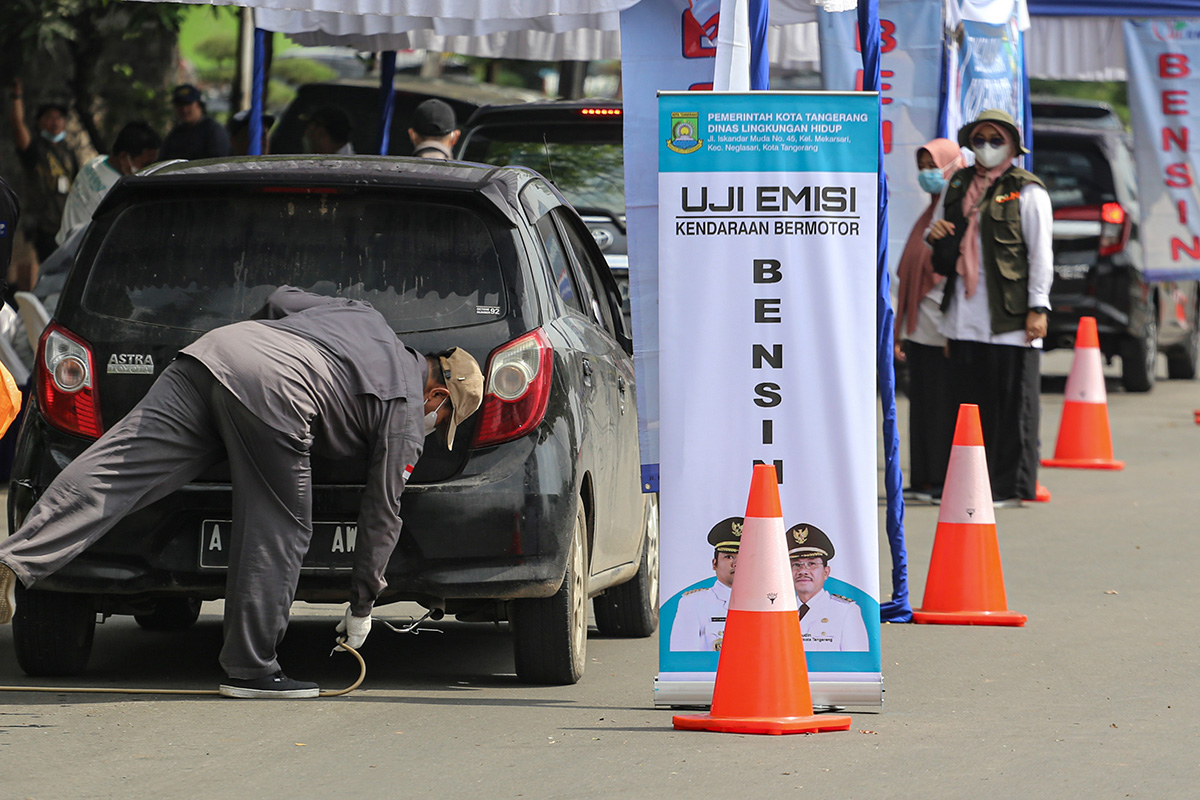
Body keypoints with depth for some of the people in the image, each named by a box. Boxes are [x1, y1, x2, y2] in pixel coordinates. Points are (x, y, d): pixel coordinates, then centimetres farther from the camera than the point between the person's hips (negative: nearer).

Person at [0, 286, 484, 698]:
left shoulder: (363, 315, 34)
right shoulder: (408, 413, 16)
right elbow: (382, 512, 19)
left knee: (112, 472, -6)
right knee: (280, 531, 8)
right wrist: (362, 606, 28)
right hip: (273, 390, -7)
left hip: (214, 348, 7)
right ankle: (250, 669, 10)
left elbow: (280, 300, 34)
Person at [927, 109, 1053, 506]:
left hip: (1010, 318, -6)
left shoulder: (1026, 191, -1)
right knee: (971, 400, 7)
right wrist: (936, 234, 5)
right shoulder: (958, 186, 18)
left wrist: (1038, 308, -11)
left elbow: (1041, 252, -5)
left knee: (1013, 402, -3)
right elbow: (943, 255, 30)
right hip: (965, 316, 6)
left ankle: (1012, 485, 0)